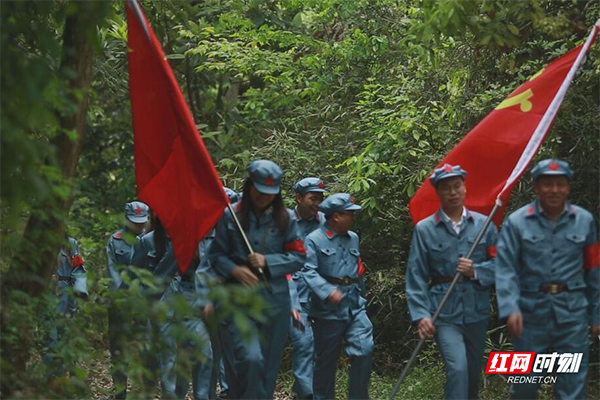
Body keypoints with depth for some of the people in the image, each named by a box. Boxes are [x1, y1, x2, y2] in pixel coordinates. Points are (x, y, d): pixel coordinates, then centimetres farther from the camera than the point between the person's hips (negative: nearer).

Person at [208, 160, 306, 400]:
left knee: (269, 364, 7)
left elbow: (298, 257, 5)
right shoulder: (231, 215, 0)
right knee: (250, 358, -20)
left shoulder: (286, 218, 5)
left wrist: (267, 262, -10)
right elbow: (216, 255, 4)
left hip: (275, 299, 3)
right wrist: (234, 270, -15)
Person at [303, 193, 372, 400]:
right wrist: (328, 292, -28)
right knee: (326, 359, 4)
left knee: (364, 349, -10)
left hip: (354, 305, 5)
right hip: (328, 309, -5)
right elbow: (309, 272, -17)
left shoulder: (353, 238, 15)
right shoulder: (314, 240, -7)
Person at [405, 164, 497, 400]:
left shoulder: (483, 224, 3)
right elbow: (416, 276, -4)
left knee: (473, 372, 15)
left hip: (477, 311, 3)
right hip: (444, 312, -3)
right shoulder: (424, 229, -2)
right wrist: (421, 314, -13)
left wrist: (476, 271, -15)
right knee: (458, 369, -19)